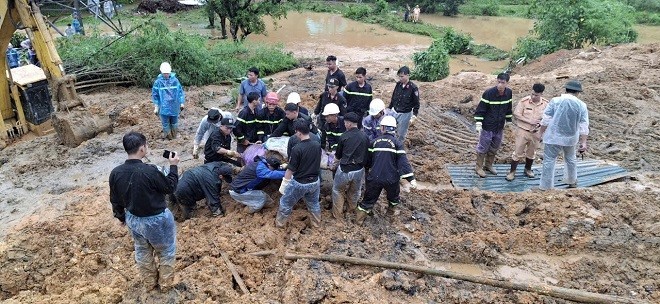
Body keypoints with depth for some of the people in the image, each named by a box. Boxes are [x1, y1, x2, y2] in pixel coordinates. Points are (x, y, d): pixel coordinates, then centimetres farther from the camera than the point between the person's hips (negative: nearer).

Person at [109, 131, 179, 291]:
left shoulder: (115, 173, -13)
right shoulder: (150, 171, -31)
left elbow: (115, 200, 2)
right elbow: (170, 187, -14)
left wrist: (122, 217, 19)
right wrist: (173, 166, -3)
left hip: (133, 220, 6)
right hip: (156, 220, -6)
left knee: (142, 252, 28)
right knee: (166, 252, 21)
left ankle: (150, 283, 47)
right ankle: (165, 282, 38)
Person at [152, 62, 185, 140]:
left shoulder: (175, 80, -3)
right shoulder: (158, 82, -7)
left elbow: (180, 91, 5)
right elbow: (155, 95, -1)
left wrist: (181, 103, 7)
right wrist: (156, 107, -1)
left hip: (174, 106, 2)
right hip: (164, 107, -2)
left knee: (174, 123, 15)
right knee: (165, 123, 6)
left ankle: (174, 136, 32)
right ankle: (168, 136, 22)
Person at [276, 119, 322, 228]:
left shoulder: (297, 149, -24)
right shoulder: (317, 145, -8)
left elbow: (290, 170, -17)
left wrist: (284, 184, -6)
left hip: (299, 183, -5)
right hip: (314, 182, 5)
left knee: (286, 203, 18)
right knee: (314, 203, 27)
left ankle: (280, 223, 34)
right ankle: (316, 223, 43)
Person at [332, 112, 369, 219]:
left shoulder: (344, 136, -12)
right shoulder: (365, 136, -5)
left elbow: (338, 155, 1)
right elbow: (366, 154, 4)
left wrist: (336, 156, 24)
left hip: (345, 170, -3)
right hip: (359, 170, 3)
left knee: (338, 191, 18)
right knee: (354, 191, 25)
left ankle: (338, 214, 23)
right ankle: (352, 210, 44)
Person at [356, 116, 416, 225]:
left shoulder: (374, 142, 2)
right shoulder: (397, 143, -8)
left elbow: (368, 159, 11)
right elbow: (403, 162, -16)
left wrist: (367, 169, 31)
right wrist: (411, 178, -16)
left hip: (374, 178, 2)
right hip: (391, 179, -2)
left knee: (369, 198, 17)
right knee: (393, 195, 28)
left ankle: (359, 218, 22)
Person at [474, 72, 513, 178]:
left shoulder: (509, 93, -2)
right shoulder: (488, 93, -19)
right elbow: (480, 109, -15)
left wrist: (508, 120, 18)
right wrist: (478, 123, -19)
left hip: (500, 127, 6)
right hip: (488, 127, -5)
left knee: (494, 147, 18)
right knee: (483, 147, 4)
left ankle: (489, 165, 36)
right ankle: (479, 167, 20)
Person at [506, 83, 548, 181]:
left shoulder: (546, 104, -7)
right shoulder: (524, 101, -15)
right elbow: (516, 114, -13)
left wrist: (540, 124, -16)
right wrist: (529, 121, -21)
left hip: (536, 132, 3)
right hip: (522, 131, -3)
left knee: (531, 153, 18)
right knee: (518, 152, 1)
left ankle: (528, 169, 39)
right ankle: (512, 171, 14)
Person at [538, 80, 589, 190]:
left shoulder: (555, 101, -10)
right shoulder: (581, 105, -2)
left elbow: (546, 120, -8)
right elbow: (584, 126, -2)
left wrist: (541, 133, 3)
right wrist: (583, 142, 1)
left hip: (553, 137, -3)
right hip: (570, 138, 4)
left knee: (549, 161, 2)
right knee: (570, 159, 25)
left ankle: (546, 188, 2)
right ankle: (572, 181, 44)